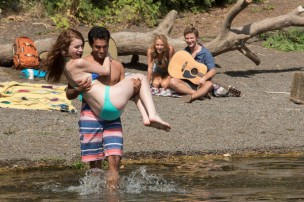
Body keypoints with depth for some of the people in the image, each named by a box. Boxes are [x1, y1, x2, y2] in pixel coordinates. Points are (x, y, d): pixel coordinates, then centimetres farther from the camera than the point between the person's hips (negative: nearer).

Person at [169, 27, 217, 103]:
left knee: (209, 85, -35)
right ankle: (200, 93, -31)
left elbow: (213, 71, -15)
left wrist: (204, 78, -34)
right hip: (187, 83, 4)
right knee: (172, 81, -25)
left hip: (199, 83, -4)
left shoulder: (205, 53, -7)